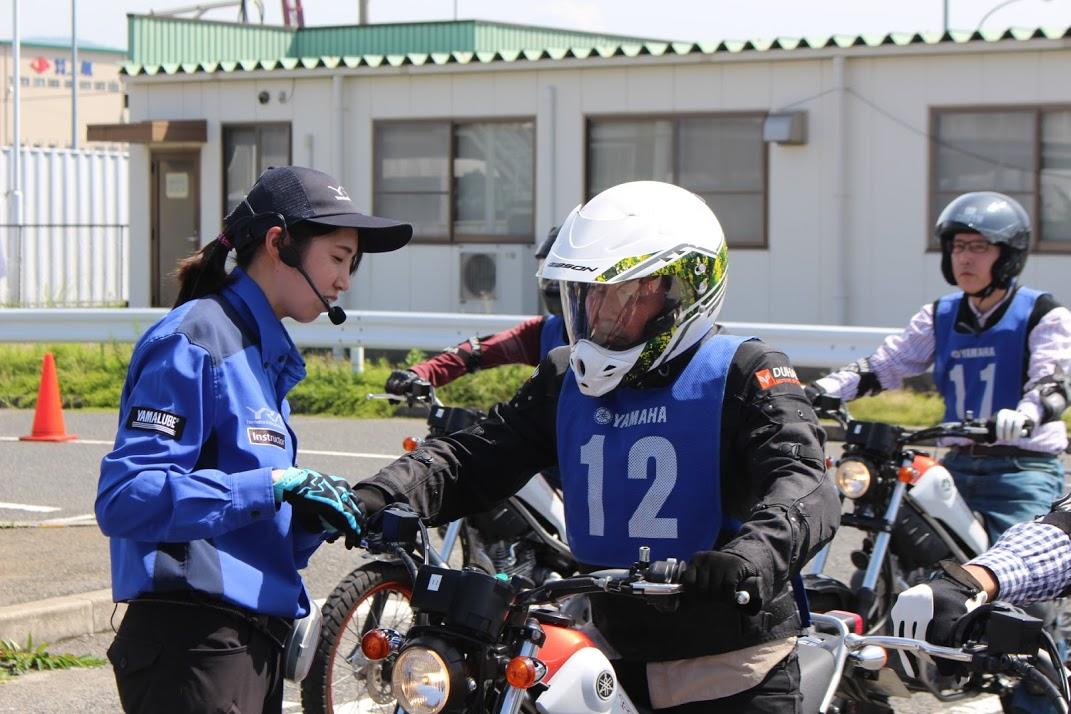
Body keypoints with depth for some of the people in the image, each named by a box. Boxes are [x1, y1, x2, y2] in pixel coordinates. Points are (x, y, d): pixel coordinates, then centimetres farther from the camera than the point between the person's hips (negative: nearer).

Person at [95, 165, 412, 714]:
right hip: (194, 648, -10)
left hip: (251, 647, 10)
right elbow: (125, 497, -21)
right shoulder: (196, 340, -10)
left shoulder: (265, 351, 20)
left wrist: (314, 517, 1)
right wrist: (271, 485, -21)